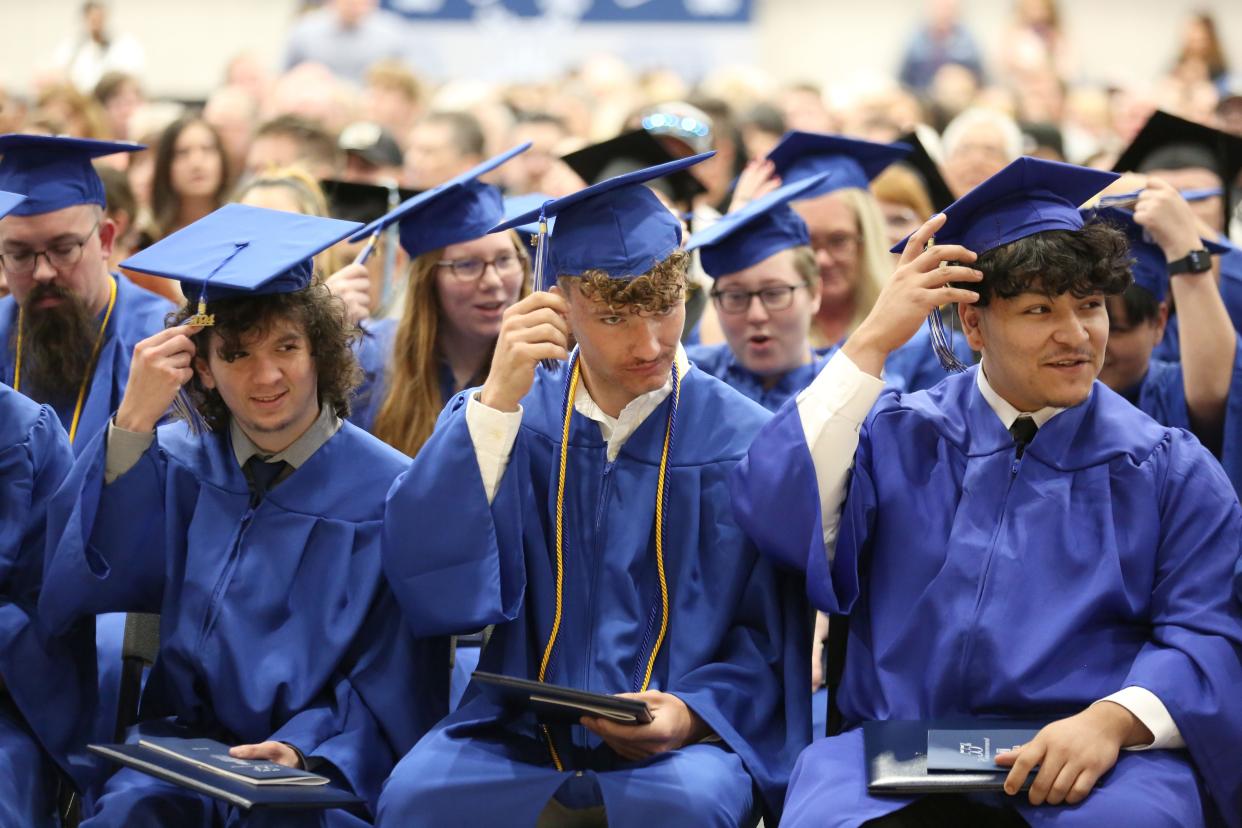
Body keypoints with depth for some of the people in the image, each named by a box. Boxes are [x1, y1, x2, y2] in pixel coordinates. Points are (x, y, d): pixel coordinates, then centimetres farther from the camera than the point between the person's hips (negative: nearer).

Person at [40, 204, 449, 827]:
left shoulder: (387, 492, -2)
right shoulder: (175, 465, 9)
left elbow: (391, 689, -1)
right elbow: (81, 583, -7)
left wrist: (301, 748, -20)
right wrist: (132, 425, -13)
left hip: (321, 766, -2)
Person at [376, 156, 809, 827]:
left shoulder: (741, 440, 3)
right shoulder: (502, 421, 8)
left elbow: (769, 644, 6)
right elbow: (429, 587, -8)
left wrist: (692, 713, -16)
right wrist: (499, 398, -14)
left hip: (683, 745, -1)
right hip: (517, 738, 1)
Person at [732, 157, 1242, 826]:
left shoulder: (1171, 469, 12)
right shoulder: (896, 435, 13)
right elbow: (776, 516, -4)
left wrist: (1112, 720, -18)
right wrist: (872, 341, -6)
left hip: (1099, 762, -1)